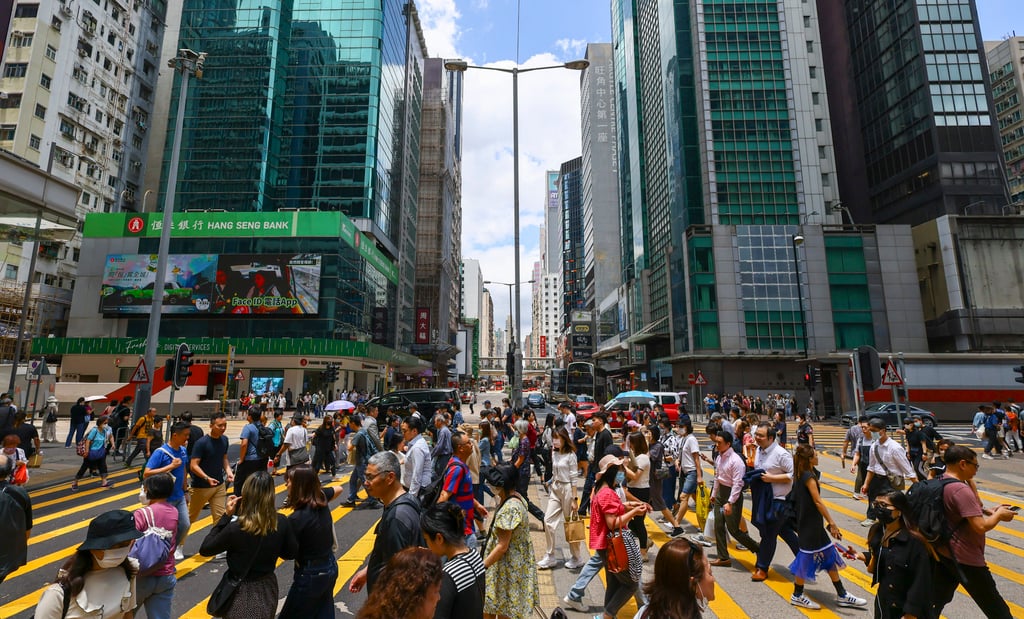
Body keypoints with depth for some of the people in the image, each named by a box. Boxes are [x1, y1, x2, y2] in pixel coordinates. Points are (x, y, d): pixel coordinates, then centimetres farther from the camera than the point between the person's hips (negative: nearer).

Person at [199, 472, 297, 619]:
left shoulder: (236, 529, -28)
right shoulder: (282, 522, -17)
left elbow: (204, 550, -10)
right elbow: (291, 553, -2)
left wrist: (226, 515, -11)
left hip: (241, 595, -3)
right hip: (268, 591, 4)